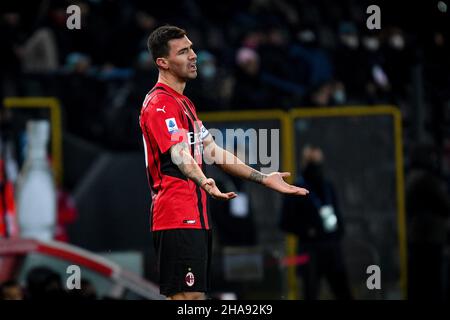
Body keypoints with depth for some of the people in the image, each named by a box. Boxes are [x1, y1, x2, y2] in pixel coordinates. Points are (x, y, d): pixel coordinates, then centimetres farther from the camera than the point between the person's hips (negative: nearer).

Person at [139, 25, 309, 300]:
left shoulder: (184, 103, 23)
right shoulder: (160, 104, -10)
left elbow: (212, 152, 26)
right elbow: (178, 153, -26)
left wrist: (263, 179, 24)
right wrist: (205, 183, -45)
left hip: (196, 216, 10)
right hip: (178, 217, -10)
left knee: (195, 297, 8)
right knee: (187, 297, -17)